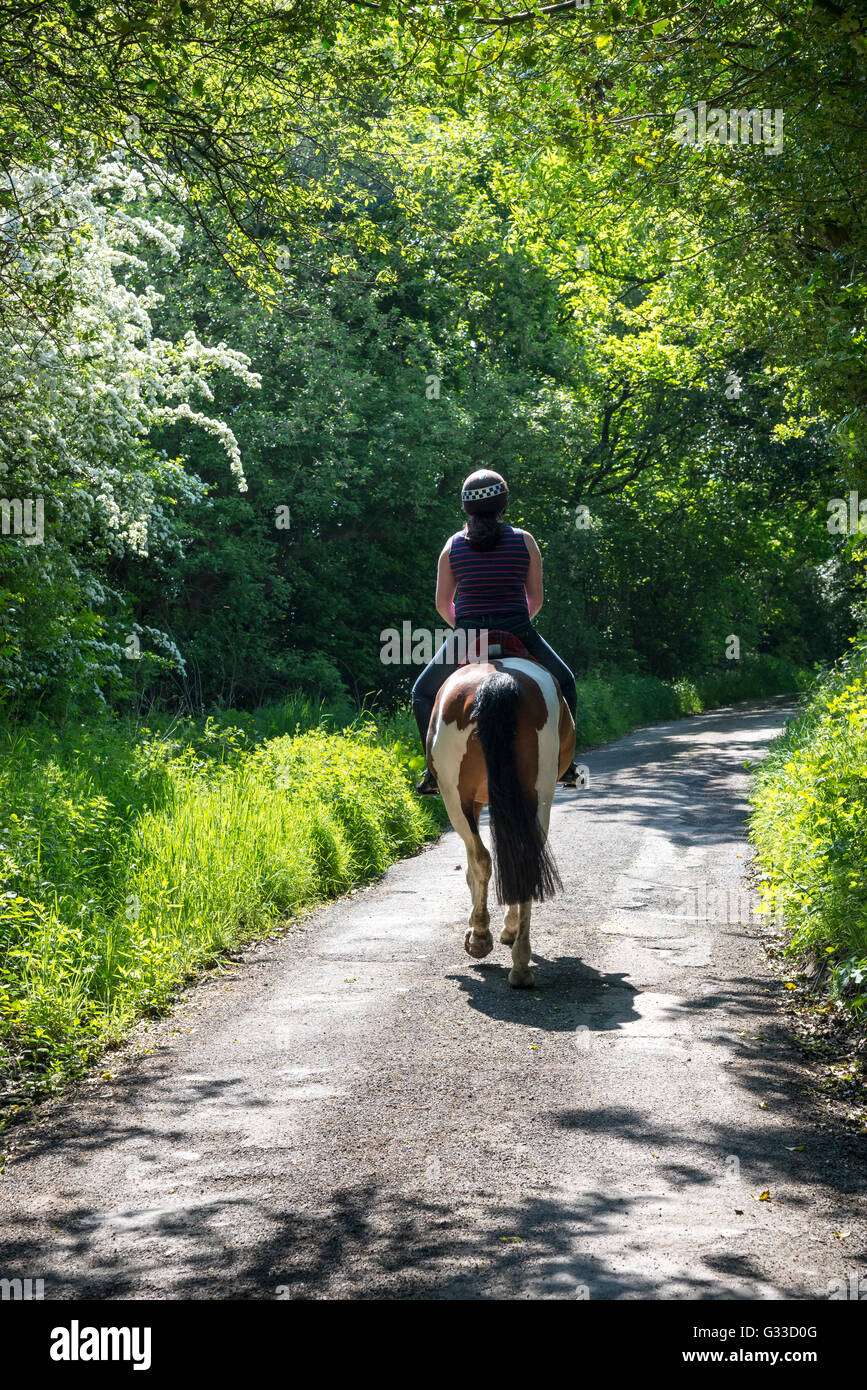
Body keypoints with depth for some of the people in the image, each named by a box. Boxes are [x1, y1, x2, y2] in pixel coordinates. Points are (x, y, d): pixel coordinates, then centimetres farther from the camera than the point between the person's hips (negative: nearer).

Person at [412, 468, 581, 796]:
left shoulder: (453, 545, 4)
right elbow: (536, 599, 5)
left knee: (423, 693, 22)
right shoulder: (524, 541, 2)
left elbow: (442, 603, 6)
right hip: (517, 632, 0)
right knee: (564, 682, 25)